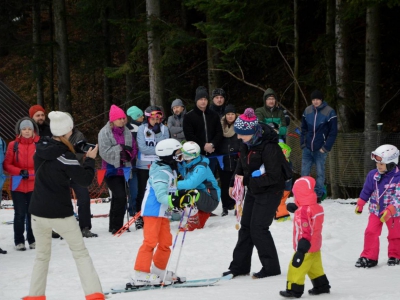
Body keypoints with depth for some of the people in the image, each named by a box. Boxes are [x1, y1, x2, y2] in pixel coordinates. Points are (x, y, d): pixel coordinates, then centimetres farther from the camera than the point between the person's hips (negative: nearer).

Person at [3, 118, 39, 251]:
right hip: (18, 186, 0)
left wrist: (30, 173, -13)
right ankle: (19, 241, 8)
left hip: (35, 186, 0)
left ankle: (33, 240, 15)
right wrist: (20, 172, -14)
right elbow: (7, 165, 0)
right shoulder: (13, 145, 1)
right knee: (20, 214, -1)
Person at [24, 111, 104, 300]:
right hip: (60, 214, -5)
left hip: (38, 212, 5)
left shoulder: (41, 150, 2)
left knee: (42, 255, 20)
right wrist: (90, 160, 0)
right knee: (80, 253, 6)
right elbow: (85, 180, -14)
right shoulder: (64, 156, -16)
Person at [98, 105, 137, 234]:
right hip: (111, 169, -6)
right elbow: (105, 152, -17)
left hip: (123, 169, 6)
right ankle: (116, 226, -10)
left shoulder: (126, 132, 6)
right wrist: (121, 149, -21)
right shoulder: (105, 132, -9)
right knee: (120, 197, -17)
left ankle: (114, 226, 23)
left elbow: (134, 149, 9)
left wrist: (128, 153, -13)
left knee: (117, 197, 14)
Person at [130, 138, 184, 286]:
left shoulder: (171, 170, 15)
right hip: (153, 210, -10)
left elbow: (171, 191, 20)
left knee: (165, 242, 13)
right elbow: (161, 195, -26)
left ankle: (158, 270, 28)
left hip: (163, 212, 10)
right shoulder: (161, 172, -17)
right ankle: (140, 275, -17)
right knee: (150, 241, -15)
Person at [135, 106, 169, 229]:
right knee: (142, 192, 4)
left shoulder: (164, 129, 2)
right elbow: (143, 148, -14)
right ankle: (139, 217, 12)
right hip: (144, 165, -2)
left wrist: (157, 132, -15)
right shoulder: (142, 129, -5)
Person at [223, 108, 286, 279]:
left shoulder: (269, 147, -27)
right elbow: (242, 164, 13)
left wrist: (247, 181, -27)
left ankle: (271, 267, 5)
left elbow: (273, 177, -26)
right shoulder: (247, 143, -2)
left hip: (270, 191, -9)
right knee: (246, 226, 11)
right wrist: (234, 183, 1)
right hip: (254, 190, 9)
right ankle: (240, 266, 20)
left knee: (258, 228, -8)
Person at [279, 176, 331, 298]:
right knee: (315, 267, 22)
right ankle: (322, 286, 30)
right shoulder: (317, 207, 3)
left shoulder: (303, 211, -24)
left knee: (296, 268, -2)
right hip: (315, 247, 9)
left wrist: (301, 250, -26)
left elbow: (305, 233, -27)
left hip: (306, 248, -9)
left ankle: (294, 289, 2)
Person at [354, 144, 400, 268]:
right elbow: (366, 191, 9)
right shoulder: (373, 175, -6)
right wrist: (360, 204, 16)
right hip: (375, 210, 3)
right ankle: (369, 257, 5)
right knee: (371, 232, -2)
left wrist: (389, 211, -35)